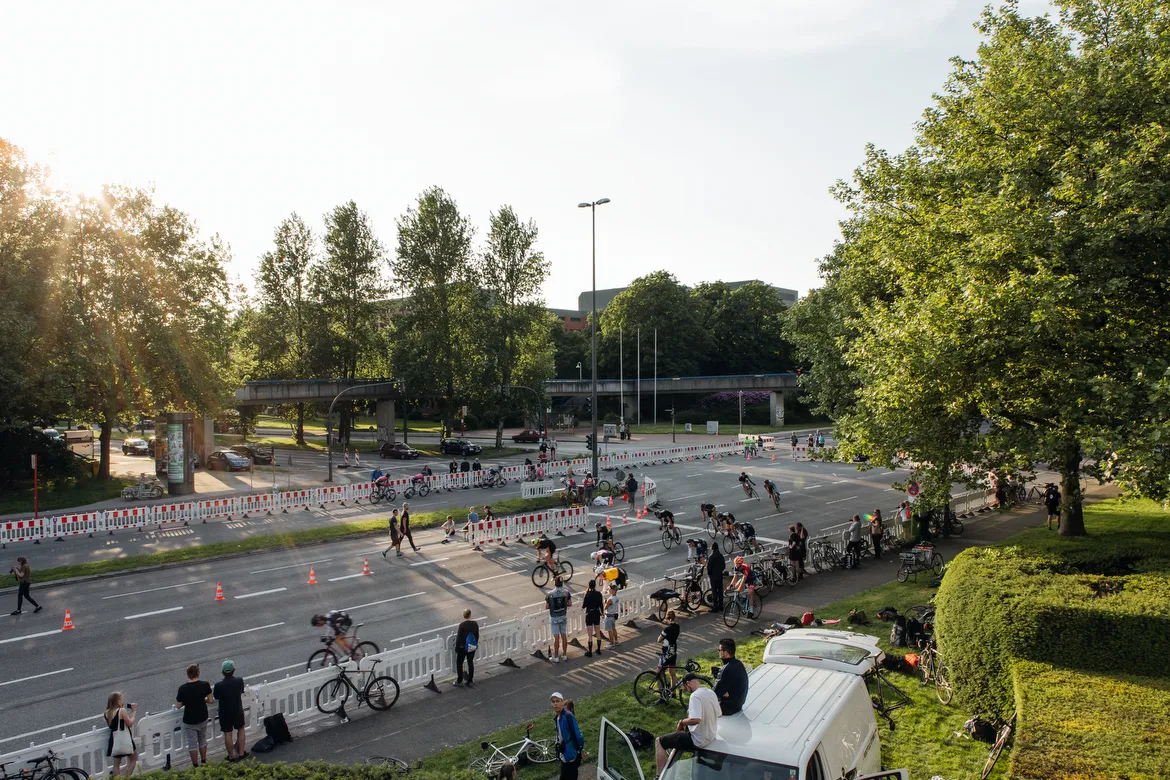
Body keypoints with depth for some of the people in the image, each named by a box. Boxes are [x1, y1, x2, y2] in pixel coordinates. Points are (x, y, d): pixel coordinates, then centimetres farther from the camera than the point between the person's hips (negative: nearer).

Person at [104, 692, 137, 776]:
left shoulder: (107, 713, 4)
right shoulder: (122, 710, -14)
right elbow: (130, 723, -12)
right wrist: (134, 712, -1)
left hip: (115, 740, 5)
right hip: (125, 739, -5)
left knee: (116, 764, 11)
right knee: (133, 759, 13)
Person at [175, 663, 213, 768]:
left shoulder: (182, 688, -21)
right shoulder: (205, 685, -15)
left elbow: (178, 706, -11)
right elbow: (210, 700, -5)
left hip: (189, 721, -2)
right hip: (203, 719, 3)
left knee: (192, 745, 13)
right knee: (202, 741, 23)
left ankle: (195, 766, 24)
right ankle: (204, 762, 34)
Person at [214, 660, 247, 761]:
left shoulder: (218, 685, -23)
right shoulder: (239, 681, -17)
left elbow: (216, 697, -4)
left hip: (225, 714, -2)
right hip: (238, 711, 2)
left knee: (228, 734, 14)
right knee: (240, 730, 23)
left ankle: (231, 756, 27)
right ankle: (241, 753, 28)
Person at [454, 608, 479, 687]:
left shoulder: (462, 625, -20)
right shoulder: (475, 624, -6)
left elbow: (459, 637, -14)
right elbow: (477, 636, 4)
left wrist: (456, 648, -3)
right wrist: (476, 644, 18)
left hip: (463, 647, -4)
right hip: (472, 648, 4)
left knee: (459, 663, 12)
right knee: (471, 663, 14)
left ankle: (459, 681, 19)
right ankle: (470, 682, 19)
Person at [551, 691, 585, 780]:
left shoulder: (568, 716, -24)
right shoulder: (557, 716, 3)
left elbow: (577, 734, -21)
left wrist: (581, 749, -12)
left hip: (571, 755, -8)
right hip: (564, 754, 8)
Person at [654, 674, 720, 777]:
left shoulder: (695, 695, -26)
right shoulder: (711, 692, 0)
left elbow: (696, 719, -38)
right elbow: (718, 715, 14)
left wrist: (682, 722, -18)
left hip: (698, 740, -9)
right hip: (710, 736, 9)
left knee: (659, 742, 1)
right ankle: (674, 748, 50)